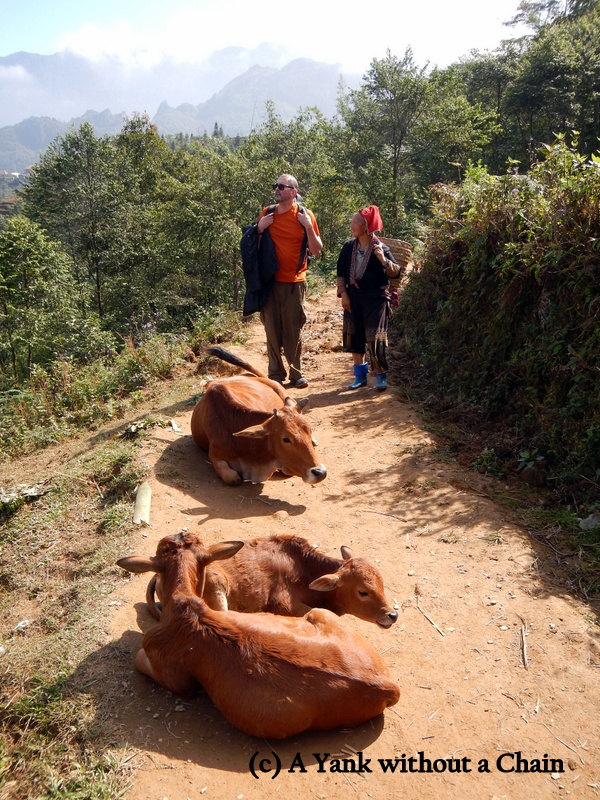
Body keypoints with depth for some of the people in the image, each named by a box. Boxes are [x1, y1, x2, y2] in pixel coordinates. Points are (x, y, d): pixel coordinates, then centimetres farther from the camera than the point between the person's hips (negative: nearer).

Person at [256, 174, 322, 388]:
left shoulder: (305, 215, 0)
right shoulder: (267, 213, 7)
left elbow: (317, 250, -1)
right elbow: (254, 245, 16)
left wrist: (309, 226, -15)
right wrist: (260, 228, -3)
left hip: (294, 282, -2)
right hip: (270, 280, 2)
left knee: (293, 330, 0)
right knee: (272, 329, 2)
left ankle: (296, 374, 9)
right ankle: (275, 374, 10)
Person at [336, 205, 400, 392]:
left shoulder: (380, 248, -8)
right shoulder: (348, 247, 4)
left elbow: (395, 272, -11)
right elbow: (341, 273, 9)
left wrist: (383, 260, -28)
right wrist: (343, 294, 0)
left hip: (375, 299, -5)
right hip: (353, 298, 5)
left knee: (375, 338, -6)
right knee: (353, 336, 7)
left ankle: (381, 376, 8)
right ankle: (360, 374, 20)